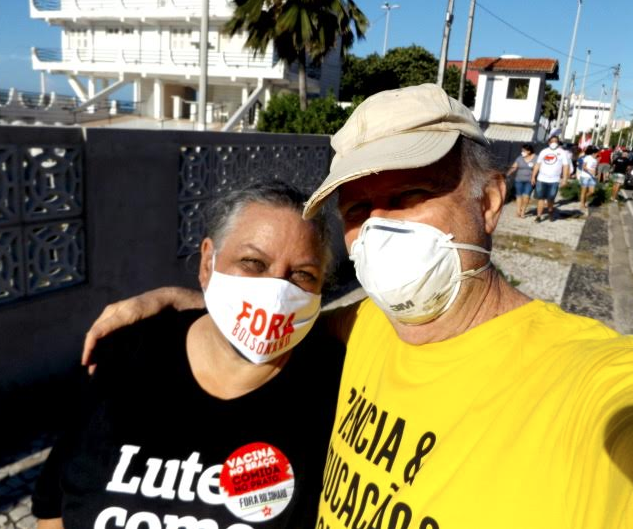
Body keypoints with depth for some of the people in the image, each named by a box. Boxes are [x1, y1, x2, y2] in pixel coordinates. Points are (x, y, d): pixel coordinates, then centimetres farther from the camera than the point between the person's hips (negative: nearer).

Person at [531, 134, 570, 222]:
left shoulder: (562, 152, 3)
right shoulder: (544, 151, 12)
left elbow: (566, 166, -2)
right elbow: (537, 164, 12)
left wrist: (565, 179, -11)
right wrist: (533, 176, 6)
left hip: (554, 181, -2)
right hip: (541, 179, 2)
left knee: (550, 198, 3)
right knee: (541, 198, -1)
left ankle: (550, 212, 30)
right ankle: (538, 216, 1)